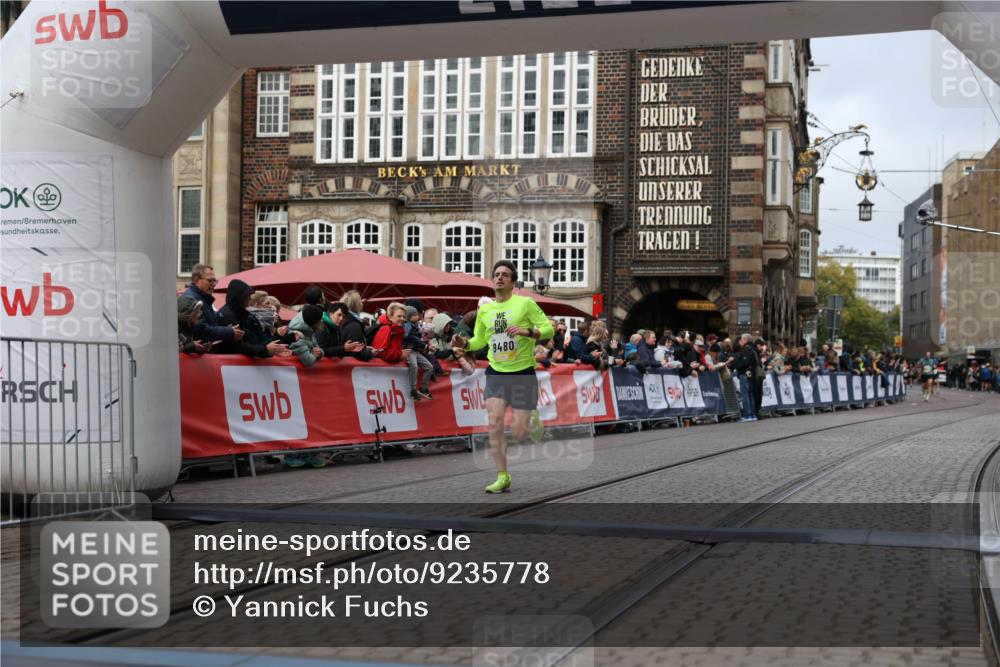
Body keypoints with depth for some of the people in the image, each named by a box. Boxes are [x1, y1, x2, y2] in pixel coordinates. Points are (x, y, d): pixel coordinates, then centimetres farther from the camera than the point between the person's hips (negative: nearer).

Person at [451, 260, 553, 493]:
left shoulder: (525, 303, -4)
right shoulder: (484, 309, 9)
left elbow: (549, 329, -6)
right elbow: (479, 340, 21)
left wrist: (527, 331, -23)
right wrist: (464, 344, 0)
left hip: (523, 373, -3)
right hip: (495, 373, 4)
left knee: (518, 432, -6)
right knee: (494, 421, -13)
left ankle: (535, 423, 32)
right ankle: (502, 477, -3)